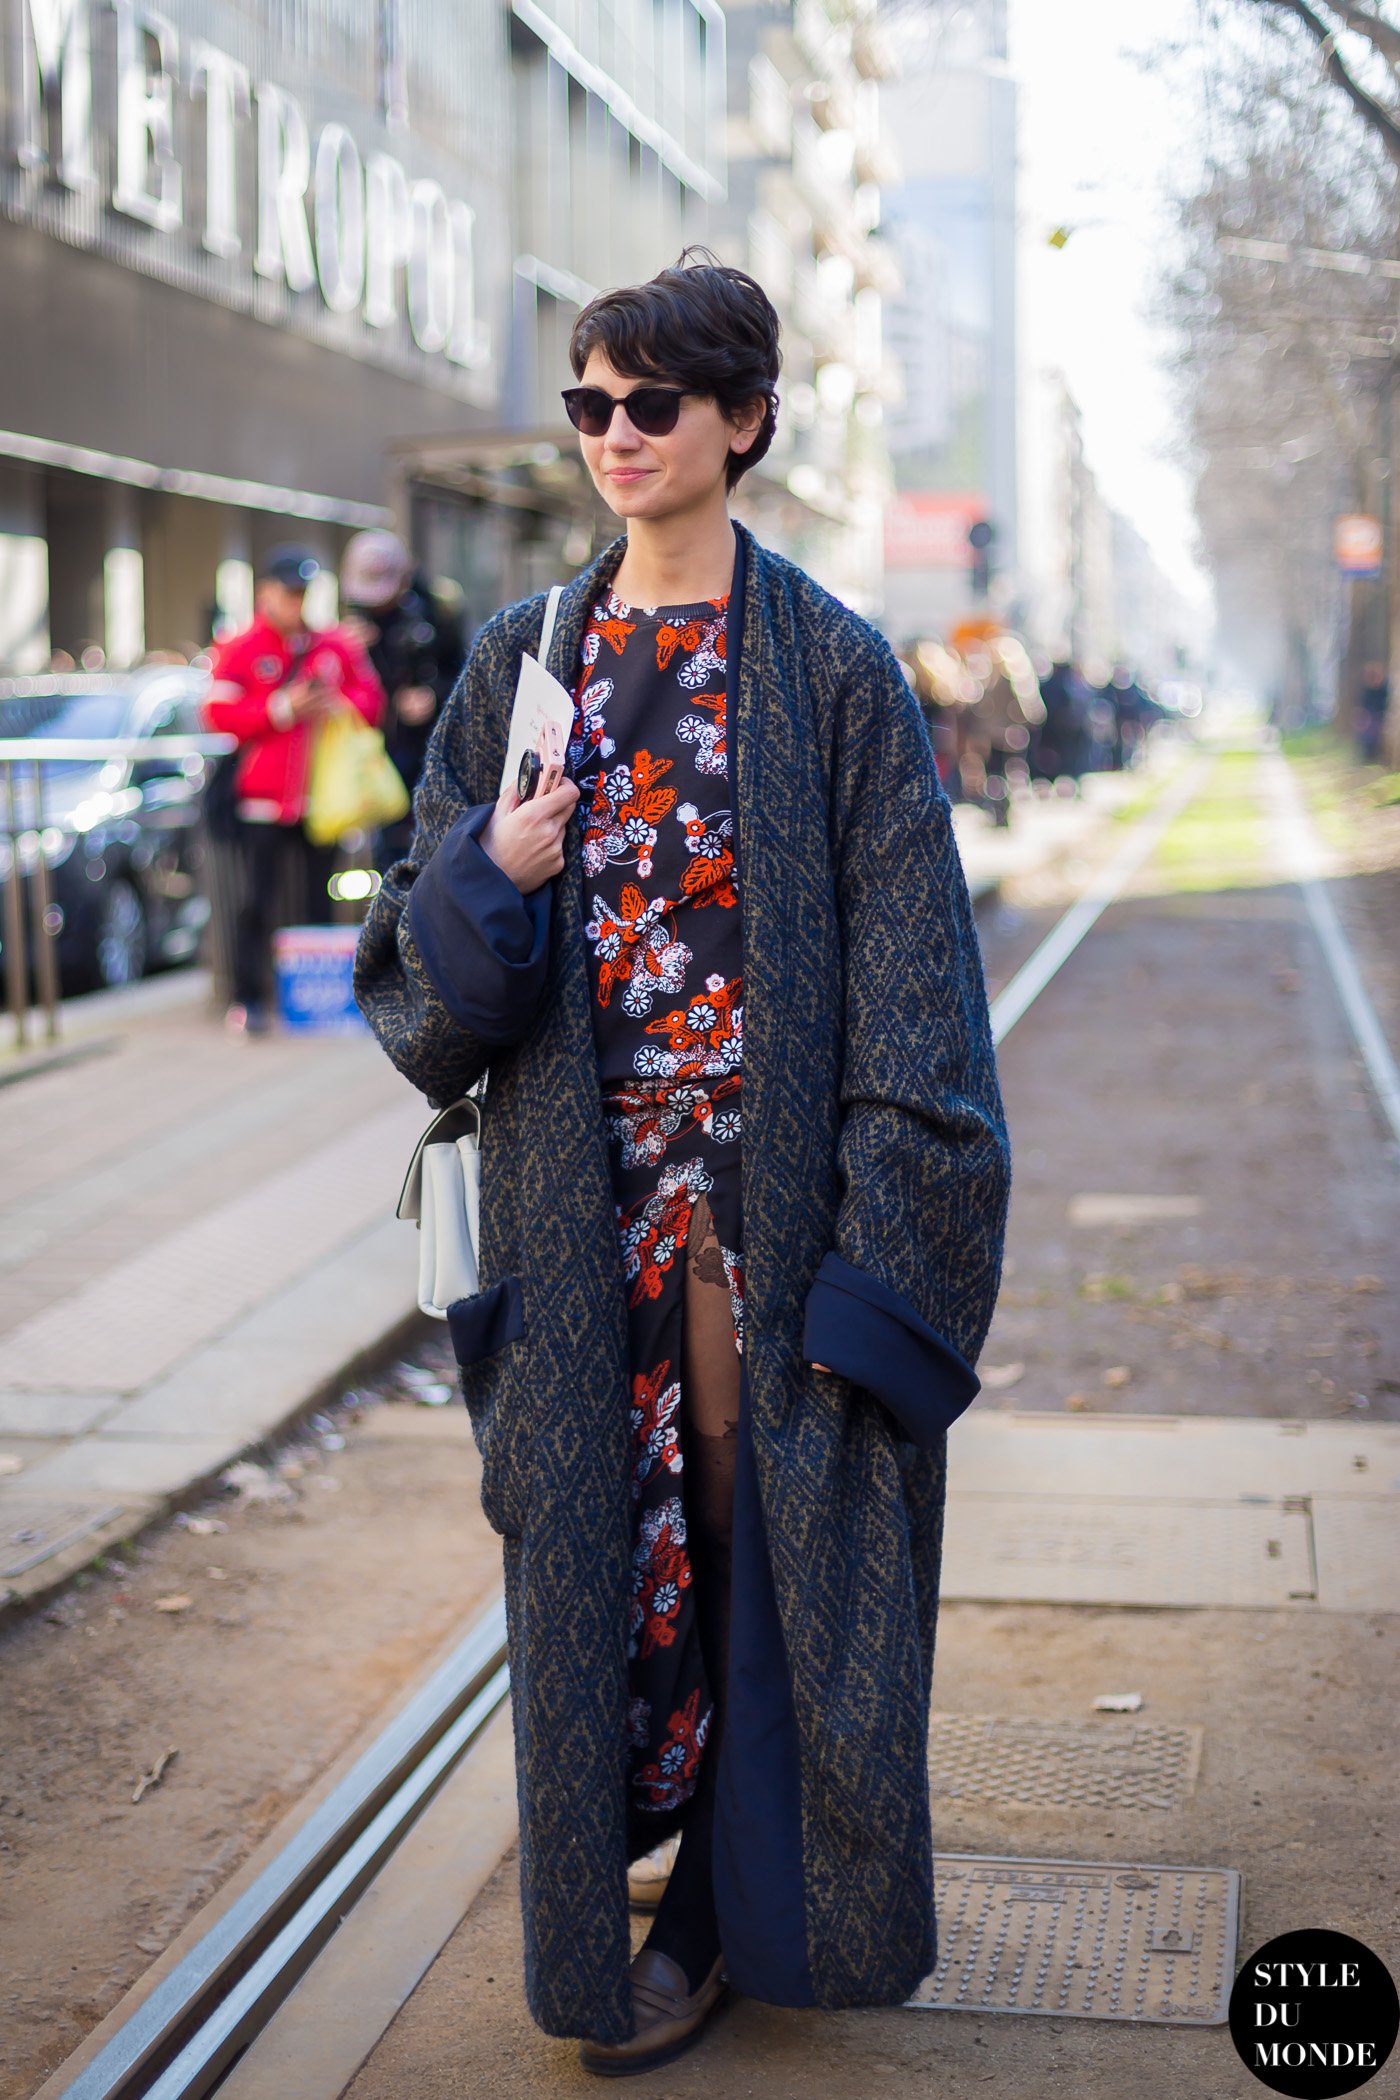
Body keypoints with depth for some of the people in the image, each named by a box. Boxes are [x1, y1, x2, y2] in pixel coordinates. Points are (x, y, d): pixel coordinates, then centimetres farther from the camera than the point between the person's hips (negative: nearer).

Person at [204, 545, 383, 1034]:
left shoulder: (336, 646, 11)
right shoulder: (239, 650, 0)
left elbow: (371, 697, 15)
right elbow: (218, 714, -8)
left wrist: (341, 705, -7)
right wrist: (281, 709, -15)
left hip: (320, 797, 4)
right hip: (261, 800, -3)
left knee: (316, 903, 7)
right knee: (256, 904, -5)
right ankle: (249, 1002, -2)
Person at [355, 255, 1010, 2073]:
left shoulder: (830, 665, -3)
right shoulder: (523, 658, 8)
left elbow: (909, 967, -6)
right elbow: (419, 955, 9)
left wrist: (878, 1244, -13)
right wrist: (488, 882, -15)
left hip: (776, 1193, -3)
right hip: (584, 1206, 3)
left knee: (775, 1541, 5)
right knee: (602, 1553, 9)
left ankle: (745, 1905, 24)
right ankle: (617, 1920, 27)